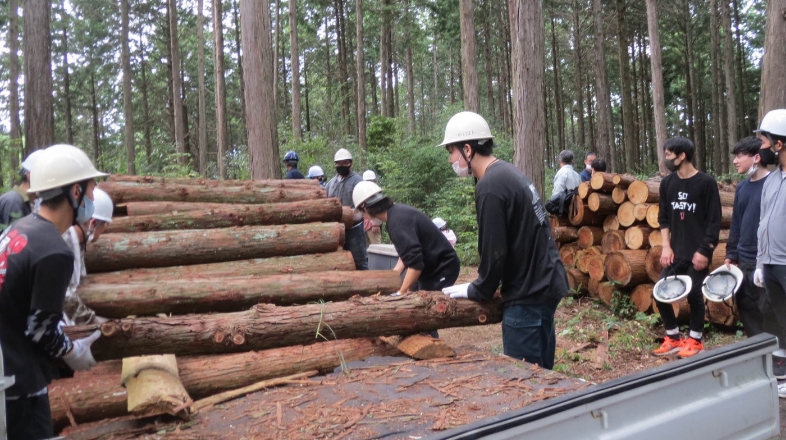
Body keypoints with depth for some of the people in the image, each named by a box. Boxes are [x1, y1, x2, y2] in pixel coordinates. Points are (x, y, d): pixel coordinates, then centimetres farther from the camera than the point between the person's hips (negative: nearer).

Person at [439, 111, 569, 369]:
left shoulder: (490, 186, -19)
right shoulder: (508, 173, 11)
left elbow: (494, 252, -19)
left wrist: (476, 291, -2)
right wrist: (482, 286, 15)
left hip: (529, 294, -9)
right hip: (544, 285, 9)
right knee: (540, 373, 17)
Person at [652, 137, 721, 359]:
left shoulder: (706, 182, -9)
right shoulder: (667, 183, 6)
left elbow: (714, 221, -8)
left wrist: (704, 251, -12)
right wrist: (666, 246, 2)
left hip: (697, 252, -5)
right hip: (676, 251, 5)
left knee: (694, 295, -2)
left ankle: (695, 340, 18)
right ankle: (673, 338, 18)